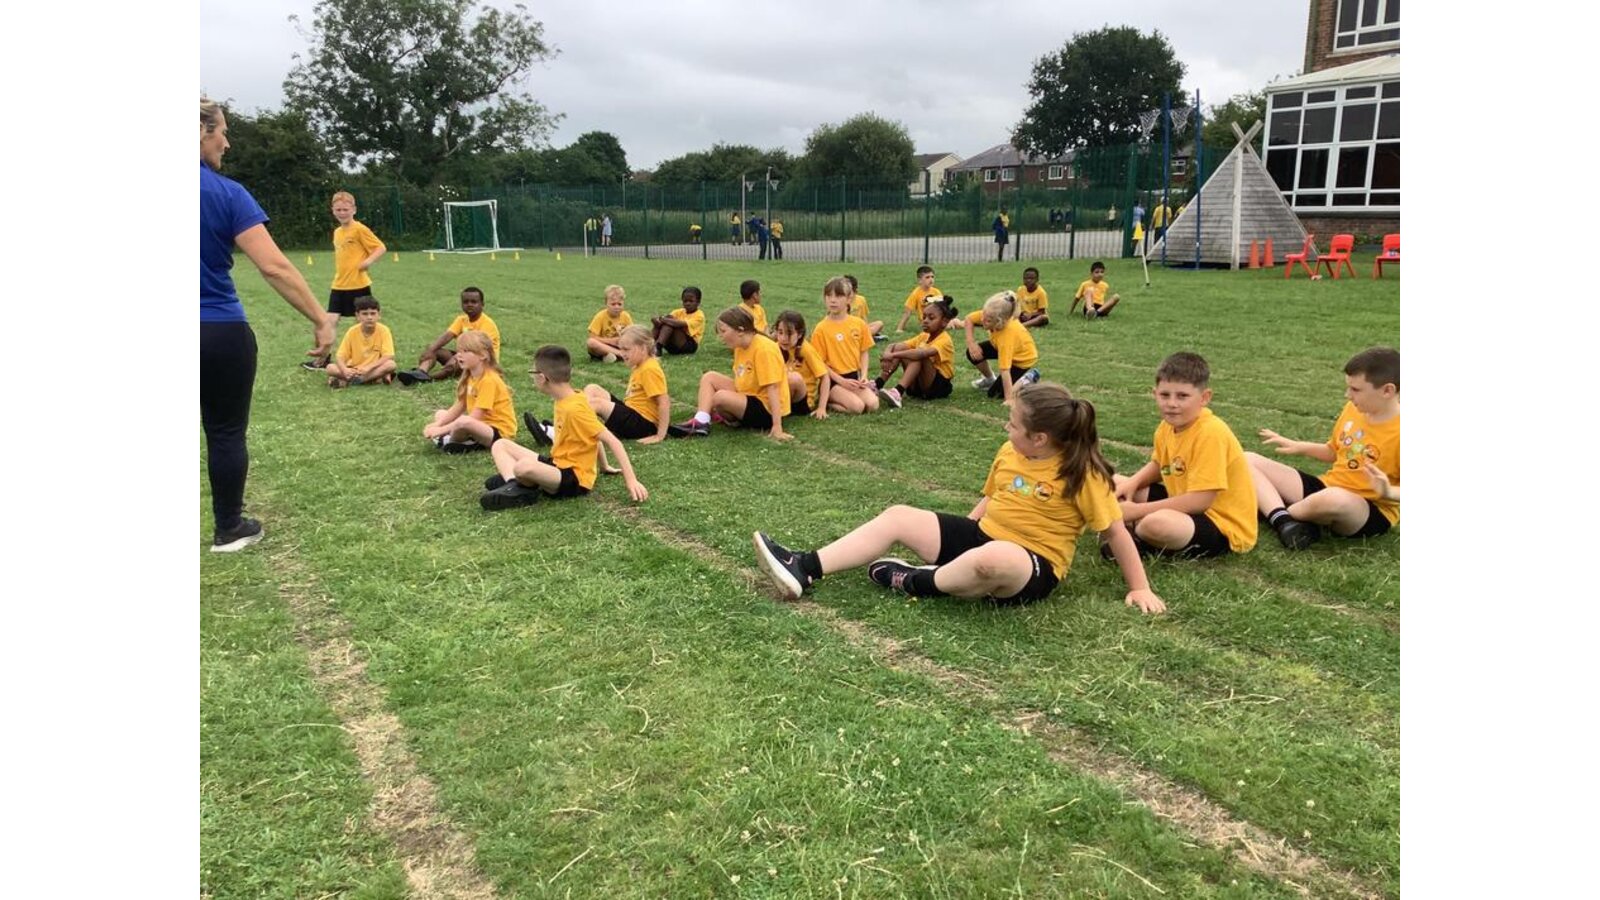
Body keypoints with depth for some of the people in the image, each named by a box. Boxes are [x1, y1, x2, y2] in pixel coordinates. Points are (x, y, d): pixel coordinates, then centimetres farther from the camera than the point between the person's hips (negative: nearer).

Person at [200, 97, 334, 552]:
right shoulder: (226, 192, -11)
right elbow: (275, 267, -18)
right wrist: (321, 321, -15)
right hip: (222, 333, -4)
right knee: (227, 433, 9)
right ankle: (229, 529, 20)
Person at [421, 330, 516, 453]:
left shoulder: (489, 380, -21)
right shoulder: (469, 377, 7)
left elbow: (475, 417, -25)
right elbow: (458, 407, 7)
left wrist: (442, 429, -25)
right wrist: (437, 425, -9)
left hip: (499, 432, -10)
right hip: (481, 425, 10)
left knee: (463, 421, -36)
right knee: (440, 414, 15)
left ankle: (452, 442, -3)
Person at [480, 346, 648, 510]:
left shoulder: (575, 408, -22)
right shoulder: (563, 401, 6)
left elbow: (612, 441, -24)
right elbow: (595, 436, 16)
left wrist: (631, 481, -27)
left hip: (574, 479, -10)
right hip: (558, 466, 10)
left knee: (524, 466, -38)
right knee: (500, 444, 8)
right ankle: (513, 486, -17)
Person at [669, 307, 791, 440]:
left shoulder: (763, 349, -21)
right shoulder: (740, 346, 5)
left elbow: (772, 388, -26)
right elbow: (740, 380, 8)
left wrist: (777, 427, -29)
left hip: (766, 409, -9)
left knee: (721, 396, -29)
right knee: (709, 377, 2)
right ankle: (700, 421, -13)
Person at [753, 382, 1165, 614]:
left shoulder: (1081, 473, -15)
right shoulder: (1008, 453, 5)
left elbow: (1116, 532, -8)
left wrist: (1139, 588, -8)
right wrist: (959, 535, 14)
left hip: (1033, 567, -7)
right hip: (982, 536, 8)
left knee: (995, 557, -45)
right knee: (898, 517, -5)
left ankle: (915, 583, -17)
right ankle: (804, 570, -15)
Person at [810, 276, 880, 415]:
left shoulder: (859, 324, 3)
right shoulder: (821, 329, -9)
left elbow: (863, 352, 11)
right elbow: (820, 362, -8)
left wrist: (863, 376, -5)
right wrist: (842, 381, -14)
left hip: (854, 376, 4)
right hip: (833, 379, -4)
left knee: (872, 404, -20)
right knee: (857, 406, -25)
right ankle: (827, 403, -1)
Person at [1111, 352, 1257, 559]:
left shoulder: (1210, 433, -25)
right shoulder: (1168, 426, -1)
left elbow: (1200, 501, -29)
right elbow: (1158, 465, 19)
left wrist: (1138, 510, -24)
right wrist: (1131, 483, -3)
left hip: (1224, 527, -9)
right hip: (1188, 506, 9)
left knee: (1156, 523, -37)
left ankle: (1138, 543, -5)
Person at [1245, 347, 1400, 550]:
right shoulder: (1353, 409, 3)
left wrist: (1388, 492, -36)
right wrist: (1299, 447, 9)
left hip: (1372, 511, -7)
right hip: (1328, 487, 8)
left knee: (1335, 499, -46)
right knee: (1248, 461, -4)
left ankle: (1270, 512, -14)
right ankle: (1285, 522, -28)